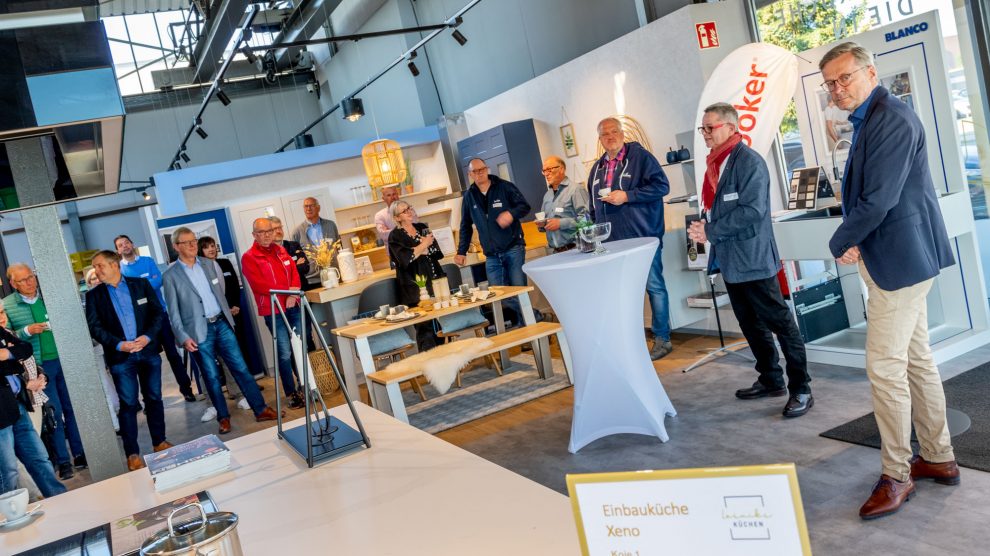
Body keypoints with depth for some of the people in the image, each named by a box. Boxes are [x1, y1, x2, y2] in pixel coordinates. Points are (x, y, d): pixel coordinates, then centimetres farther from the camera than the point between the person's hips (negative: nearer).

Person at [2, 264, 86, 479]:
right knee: (54, 412, 1)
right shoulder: (6, 305, 0)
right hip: (38, 365, -2)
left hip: (63, 360, 2)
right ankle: (63, 461, 12)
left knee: (72, 408, 8)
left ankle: (79, 454, 19)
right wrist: (27, 331, -16)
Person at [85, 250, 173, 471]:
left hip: (148, 351, 1)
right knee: (128, 404, 0)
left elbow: (158, 312, 3)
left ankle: (159, 441, 24)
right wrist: (119, 345, -15)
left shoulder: (141, 284, 5)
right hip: (120, 357, -1)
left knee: (154, 398, 10)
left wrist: (148, 337, -12)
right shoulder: (94, 295, 4)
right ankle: (132, 453, 8)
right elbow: (95, 327, -2)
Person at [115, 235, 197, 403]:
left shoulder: (148, 261, 3)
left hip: (160, 313, 0)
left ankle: (185, 387, 14)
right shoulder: (118, 269, 2)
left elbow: (159, 281, -10)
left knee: (172, 352, 5)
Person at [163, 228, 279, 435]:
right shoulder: (170, 276, -3)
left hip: (221, 324, 3)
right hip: (199, 331, -3)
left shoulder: (211, 265, 7)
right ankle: (223, 417, 17)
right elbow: (173, 312, -4)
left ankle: (260, 410, 8)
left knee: (241, 368, 3)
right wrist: (183, 337, -9)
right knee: (212, 376, 4)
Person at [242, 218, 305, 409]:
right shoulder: (249, 257, -4)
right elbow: (258, 284, -13)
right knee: (285, 353, -5)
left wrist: (293, 295, -9)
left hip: (293, 306, 5)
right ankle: (292, 394, 5)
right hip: (273, 311, -5)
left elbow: (295, 273, 10)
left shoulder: (281, 251, 15)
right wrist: (287, 290, -13)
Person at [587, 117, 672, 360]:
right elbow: (594, 206, 22)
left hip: (643, 237, -6)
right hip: (612, 241, 6)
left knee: (654, 286, 1)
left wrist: (626, 196, -17)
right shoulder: (597, 168, 16)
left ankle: (662, 339, 10)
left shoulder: (640, 156, -3)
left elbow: (661, 185, -12)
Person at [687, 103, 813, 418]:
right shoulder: (715, 163, 12)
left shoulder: (749, 162, -14)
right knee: (750, 324, 17)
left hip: (752, 258, -9)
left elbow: (753, 209, -23)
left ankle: (801, 390, 7)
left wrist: (711, 232, -19)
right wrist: (703, 225, 1)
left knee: (780, 323, -2)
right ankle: (771, 380, 31)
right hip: (729, 259, 9)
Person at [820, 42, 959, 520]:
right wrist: (853, 241, -1)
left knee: (885, 367, -7)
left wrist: (840, 243, -10)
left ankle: (896, 476, 6)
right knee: (916, 359, 16)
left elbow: (879, 199, -24)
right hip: (899, 257, 11)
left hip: (900, 258, -11)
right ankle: (938, 458, 28)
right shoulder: (868, 122, 15)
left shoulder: (891, 119, -18)